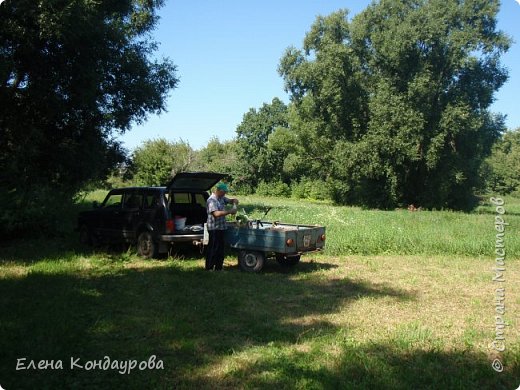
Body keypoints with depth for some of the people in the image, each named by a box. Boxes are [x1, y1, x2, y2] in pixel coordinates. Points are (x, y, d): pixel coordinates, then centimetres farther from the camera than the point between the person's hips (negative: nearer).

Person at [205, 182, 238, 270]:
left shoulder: (222, 198, 11)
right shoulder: (211, 200, -17)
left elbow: (230, 200, 24)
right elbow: (217, 213, -29)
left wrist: (235, 201, -1)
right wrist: (230, 211, -25)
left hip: (221, 227, 9)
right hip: (214, 228, -9)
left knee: (220, 249, 14)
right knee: (213, 249, -4)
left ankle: (218, 268, 23)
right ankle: (209, 269, 3)